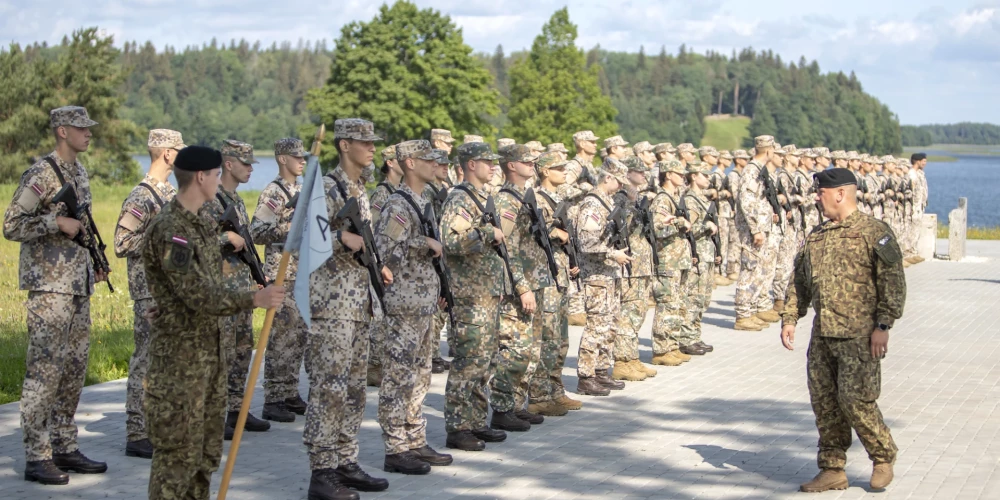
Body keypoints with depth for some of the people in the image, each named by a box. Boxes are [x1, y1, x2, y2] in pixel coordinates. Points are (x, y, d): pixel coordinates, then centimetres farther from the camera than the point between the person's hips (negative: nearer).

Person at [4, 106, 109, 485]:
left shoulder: (78, 171, 14)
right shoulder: (41, 174, -13)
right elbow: (12, 225, -17)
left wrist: (93, 264, 15)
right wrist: (58, 222, -21)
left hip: (78, 285, 9)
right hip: (49, 287, -9)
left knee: (74, 369, 12)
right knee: (45, 370, -6)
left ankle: (65, 447, 20)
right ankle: (37, 457, -2)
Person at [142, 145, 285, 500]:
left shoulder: (202, 225, 12)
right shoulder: (168, 230, -18)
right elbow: (197, 295, -25)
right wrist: (254, 300, -26)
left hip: (211, 352, 9)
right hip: (179, 356, -9)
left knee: (207, 451, 15)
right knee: (178, 453, -4)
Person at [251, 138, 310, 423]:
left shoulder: (302, 191, 15)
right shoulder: (273, 193, -10)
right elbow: (256, 232, -18)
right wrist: (288, 226, -24)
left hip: (304, 272, 8)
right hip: (281, 273, -8)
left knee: (299, 335, 11)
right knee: (281, 336, -6)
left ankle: (290, 394, 19)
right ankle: (273, 401, -1)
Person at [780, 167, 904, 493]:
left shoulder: (874, 232, -7)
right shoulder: (816, 236, 14)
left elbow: (893, 282, -10)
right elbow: (800, 282, 20)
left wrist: (883, 325, -15)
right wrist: (789, 318, 10)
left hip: (859, 335, -7)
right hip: (822, 335, 7)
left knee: (855, 399, -7)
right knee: (824, 402, 8)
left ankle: (883, 458, 16)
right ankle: (832, 470, 17)